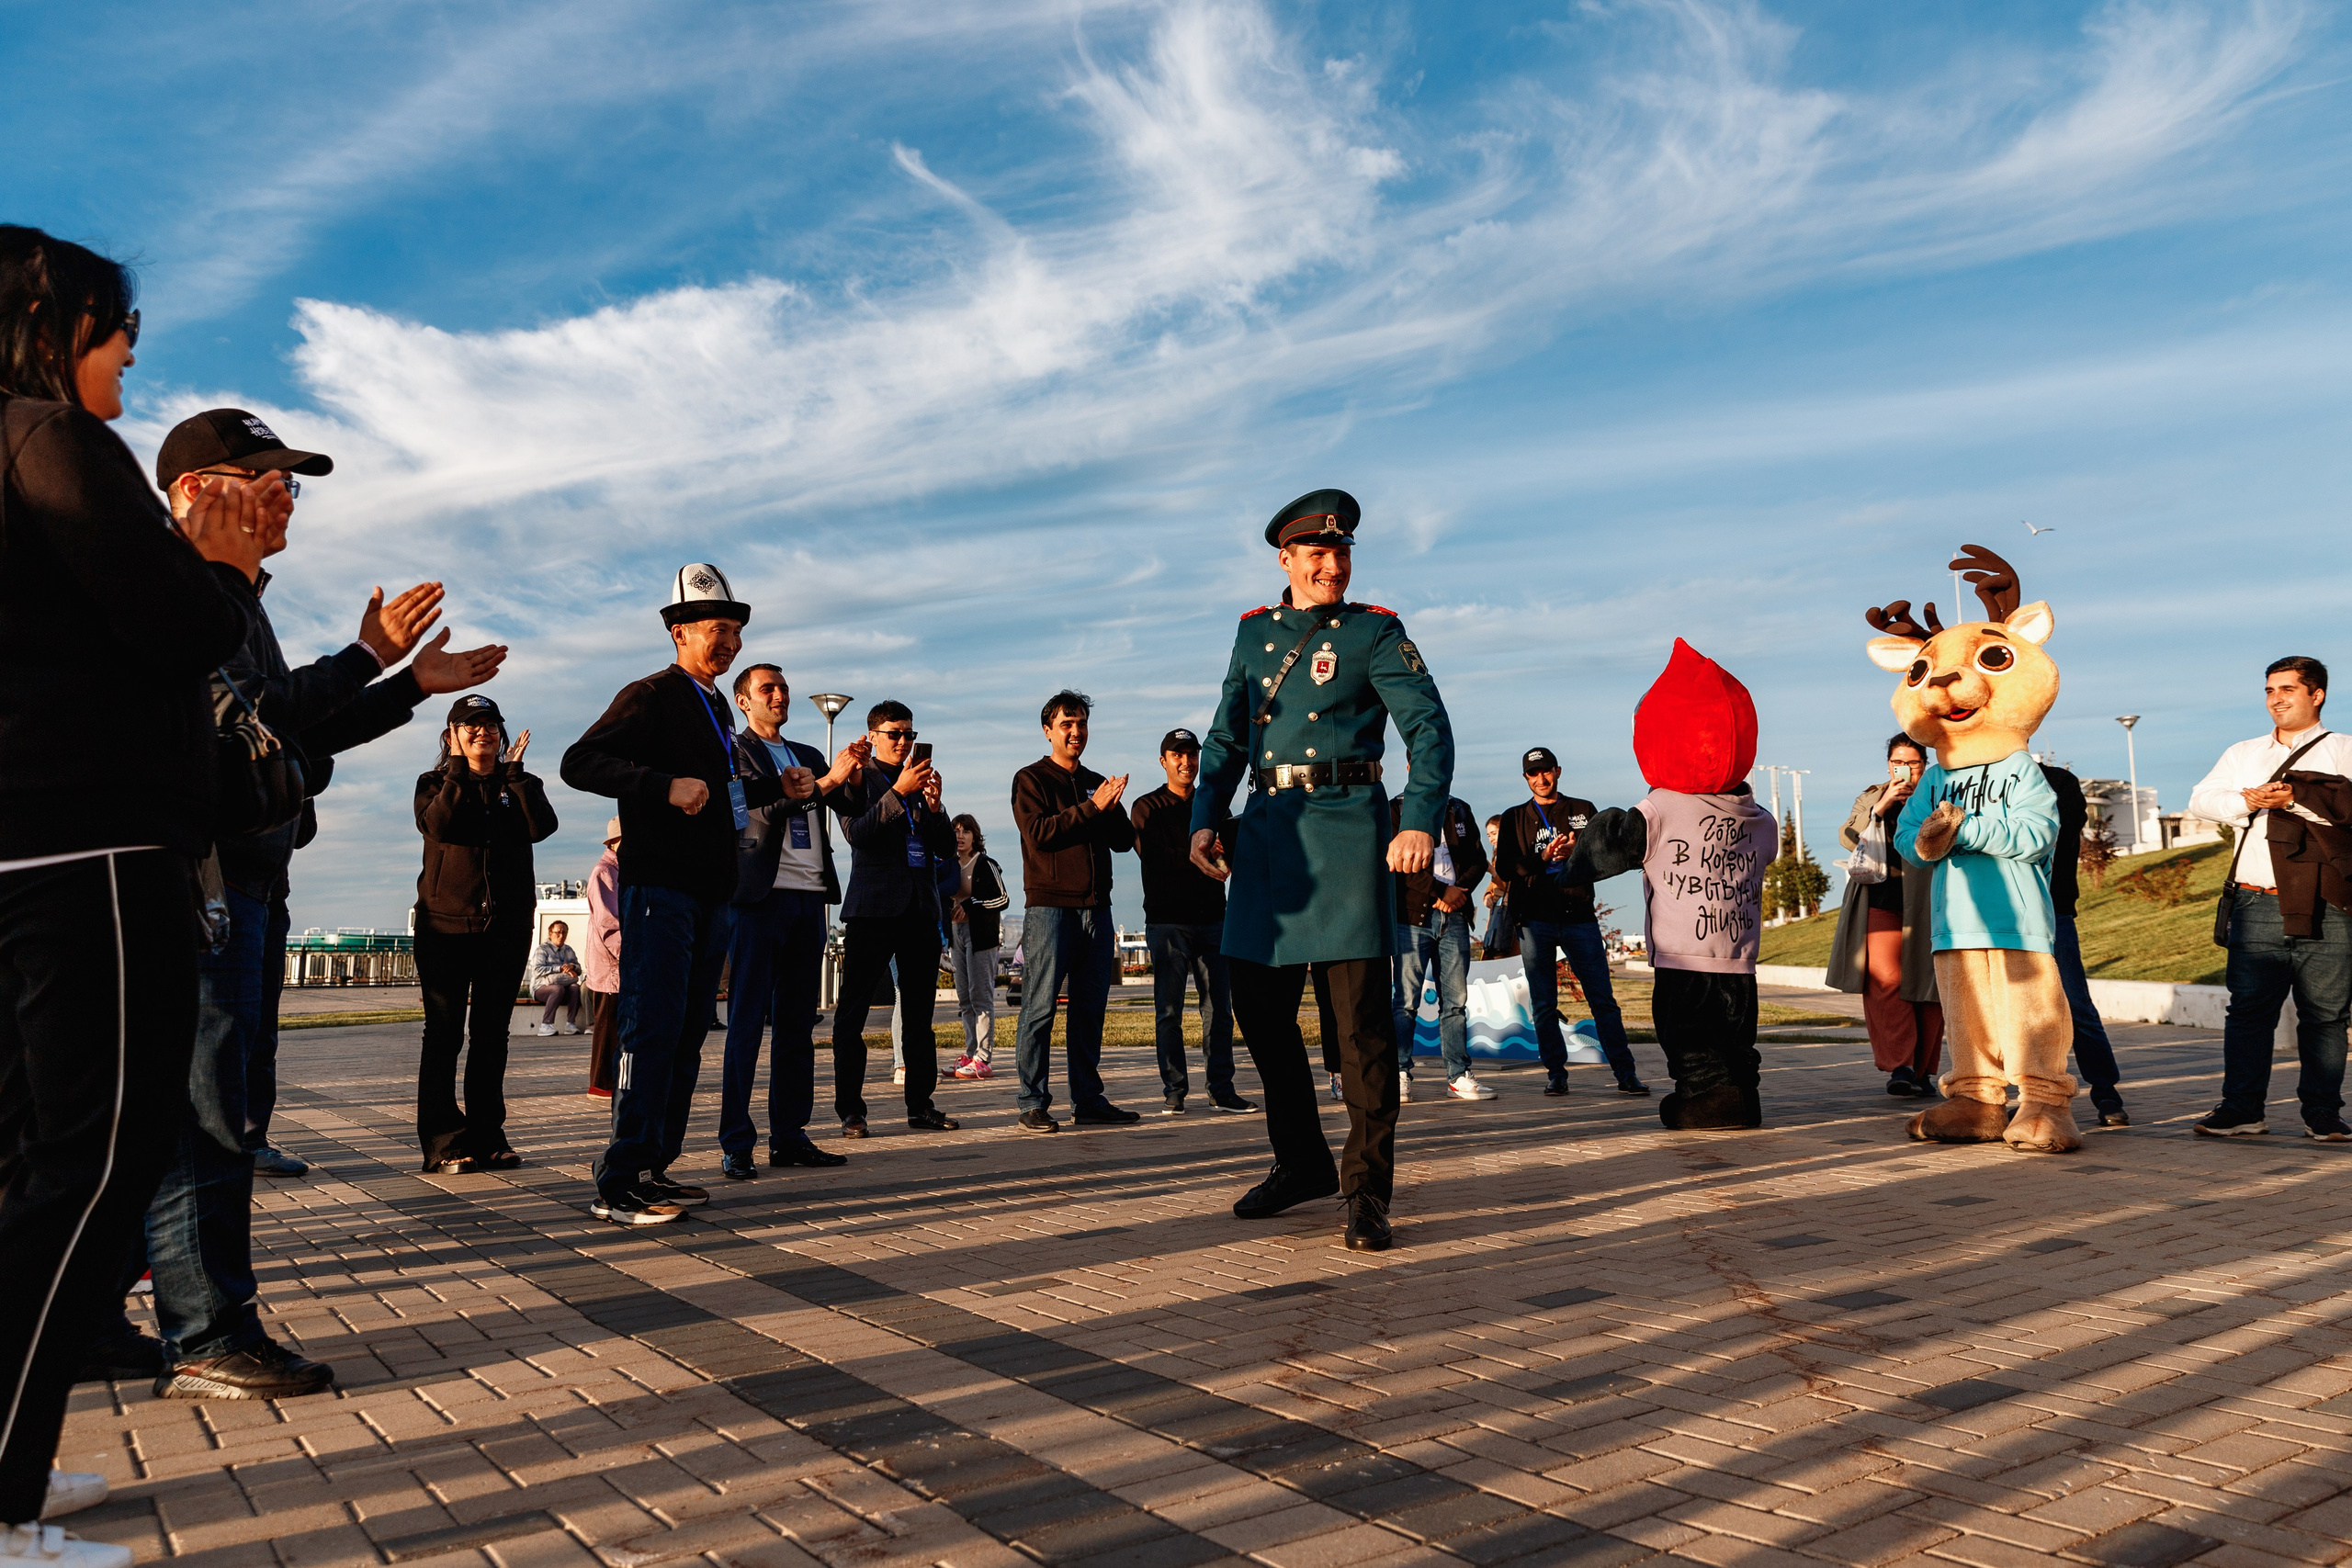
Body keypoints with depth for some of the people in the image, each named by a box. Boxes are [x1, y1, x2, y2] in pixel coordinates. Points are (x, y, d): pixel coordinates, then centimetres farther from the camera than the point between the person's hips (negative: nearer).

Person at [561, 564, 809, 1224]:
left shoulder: (717, 709, 22)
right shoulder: (651, 695, -5)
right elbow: (580, 762, -17)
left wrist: (778, 788, 18)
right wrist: (664, 785, -27)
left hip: (711, 891, 9)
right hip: (659, 885, -9)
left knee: (688, 1032, 10)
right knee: (653, 1028, -11)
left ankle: (654, 1169, 18)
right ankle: (619, 1186, -7)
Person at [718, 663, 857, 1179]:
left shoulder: (809, 757, 21)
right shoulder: (734, 750, 2)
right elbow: (762, 807, -13)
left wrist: (854, 774, -5)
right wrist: (829, 779, -19)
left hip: (809, 898, 6)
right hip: (761, 896, -6)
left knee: (797, 1024, 8)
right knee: (747, 1021, -5)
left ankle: (789, 1136, 14)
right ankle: (736, 1145, -2)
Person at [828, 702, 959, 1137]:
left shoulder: (922, 780, 17)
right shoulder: (857, 778, 3)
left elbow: (948, 849, 10)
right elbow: (857, 832, -14)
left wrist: (933, 804, -6)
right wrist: (899, 791, -20)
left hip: (920, 907, 5)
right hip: (873, 906, -5)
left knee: (919, 1012, 6)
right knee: (852, 1012, -5)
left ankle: (921, 1105, 12)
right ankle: (851, 1111, 0)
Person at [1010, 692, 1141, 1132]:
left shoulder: (1097, 784, 20)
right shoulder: (1031, 780, 4)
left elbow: (1124, 839, 13)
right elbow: (1038, 833, -12)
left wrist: (1112, 810, -7)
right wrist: (1091, 808, -14)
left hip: (1096, 908, 6)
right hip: (1050, 905, -5)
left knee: (1090, 1008, 6)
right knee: (1040, 1006, -7)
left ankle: (1088, 1100, 12)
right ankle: (1034, 1105, -4)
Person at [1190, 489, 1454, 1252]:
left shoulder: (1375, 631, 3)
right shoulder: (1254, 632, 15)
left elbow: (1429, 727, -7)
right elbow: (1226, 738, 17)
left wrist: (1422, 820, -22)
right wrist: (1204, 818, 2)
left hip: (1345, 825, -5)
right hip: (1267, 827, 5)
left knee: (1360, 1015, -5)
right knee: (1258, 1001, 8)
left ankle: (1366, 1189, 4)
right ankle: (1302, 1161, 25)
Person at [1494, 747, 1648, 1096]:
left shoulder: (1583, 810, 15)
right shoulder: (1515, 818, 13)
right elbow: (1505, 869, 2)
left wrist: (1576, 852, -13)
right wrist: (1545, 857, -12)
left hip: (1580, 914, 0)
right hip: (1535, 918, 0)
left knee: (1603, 999, -3)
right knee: (1544, 1005, 1)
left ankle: (1625, 1073, 1)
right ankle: (1556, 1073, 9)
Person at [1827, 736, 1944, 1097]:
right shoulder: (1870, 799, 18)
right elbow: (1848, 838, 1)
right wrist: (1882, 806, -9)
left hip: (1926, 904, 0)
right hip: (1882, 901, 0)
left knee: (1926, 985, 1)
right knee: (1884, 979, -16)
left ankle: (1922, 1071, 13)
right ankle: (1899, 1065, -17)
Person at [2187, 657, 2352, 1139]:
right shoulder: (2244, 754, 20)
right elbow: (2202, 799, 7)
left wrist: (2295, 798, -16)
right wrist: (2246, 801, -10)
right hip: (2257, 905, 2)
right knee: (2248, 1008, 1)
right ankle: (2242, 1109, 6)